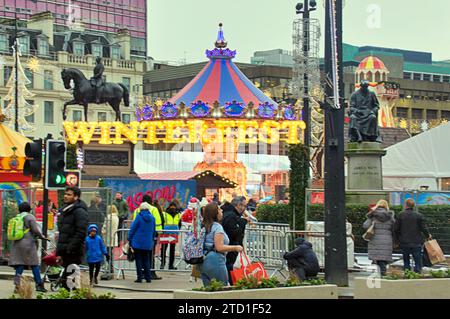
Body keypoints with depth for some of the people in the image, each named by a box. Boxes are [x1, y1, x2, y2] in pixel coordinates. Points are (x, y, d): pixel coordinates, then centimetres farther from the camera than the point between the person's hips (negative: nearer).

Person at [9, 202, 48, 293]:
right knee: (34, 265, 2)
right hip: (28, 244, -6)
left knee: (19, 266, 4)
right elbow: (35, 230, -11)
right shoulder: (30, 217, -6)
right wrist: (42, 237, 7)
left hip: (16, 244, 6)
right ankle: (39, 285, 4)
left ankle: (17, 285, -3)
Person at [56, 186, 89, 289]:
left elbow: (81, 233, -18)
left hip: (74, 252, -9)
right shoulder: (64, 210, 20)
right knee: (65, 280, 10)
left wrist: (70, 248, -22)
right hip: (66, 250, 9)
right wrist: (59, 251, 20)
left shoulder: (79, 211, -10)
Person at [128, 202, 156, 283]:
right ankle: (148, 277, 11)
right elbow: (154, 231, 12)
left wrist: (130, 240, -1)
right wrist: (152, 240, 22)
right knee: (146, 260, 13)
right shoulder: (152, 218, 4)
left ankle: (139, 277, 1)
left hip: (138, 242, -4)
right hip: (148, 243, 4)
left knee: (138, 260, 3)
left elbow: (133, 229, -8)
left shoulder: (139, 217, -9)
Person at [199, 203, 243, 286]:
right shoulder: (217, 227, -11)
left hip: (203, 262, 9)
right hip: (215, 261, -9)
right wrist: (235, 248, -7)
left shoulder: (204, 226, 14)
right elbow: (219, 247, -17)